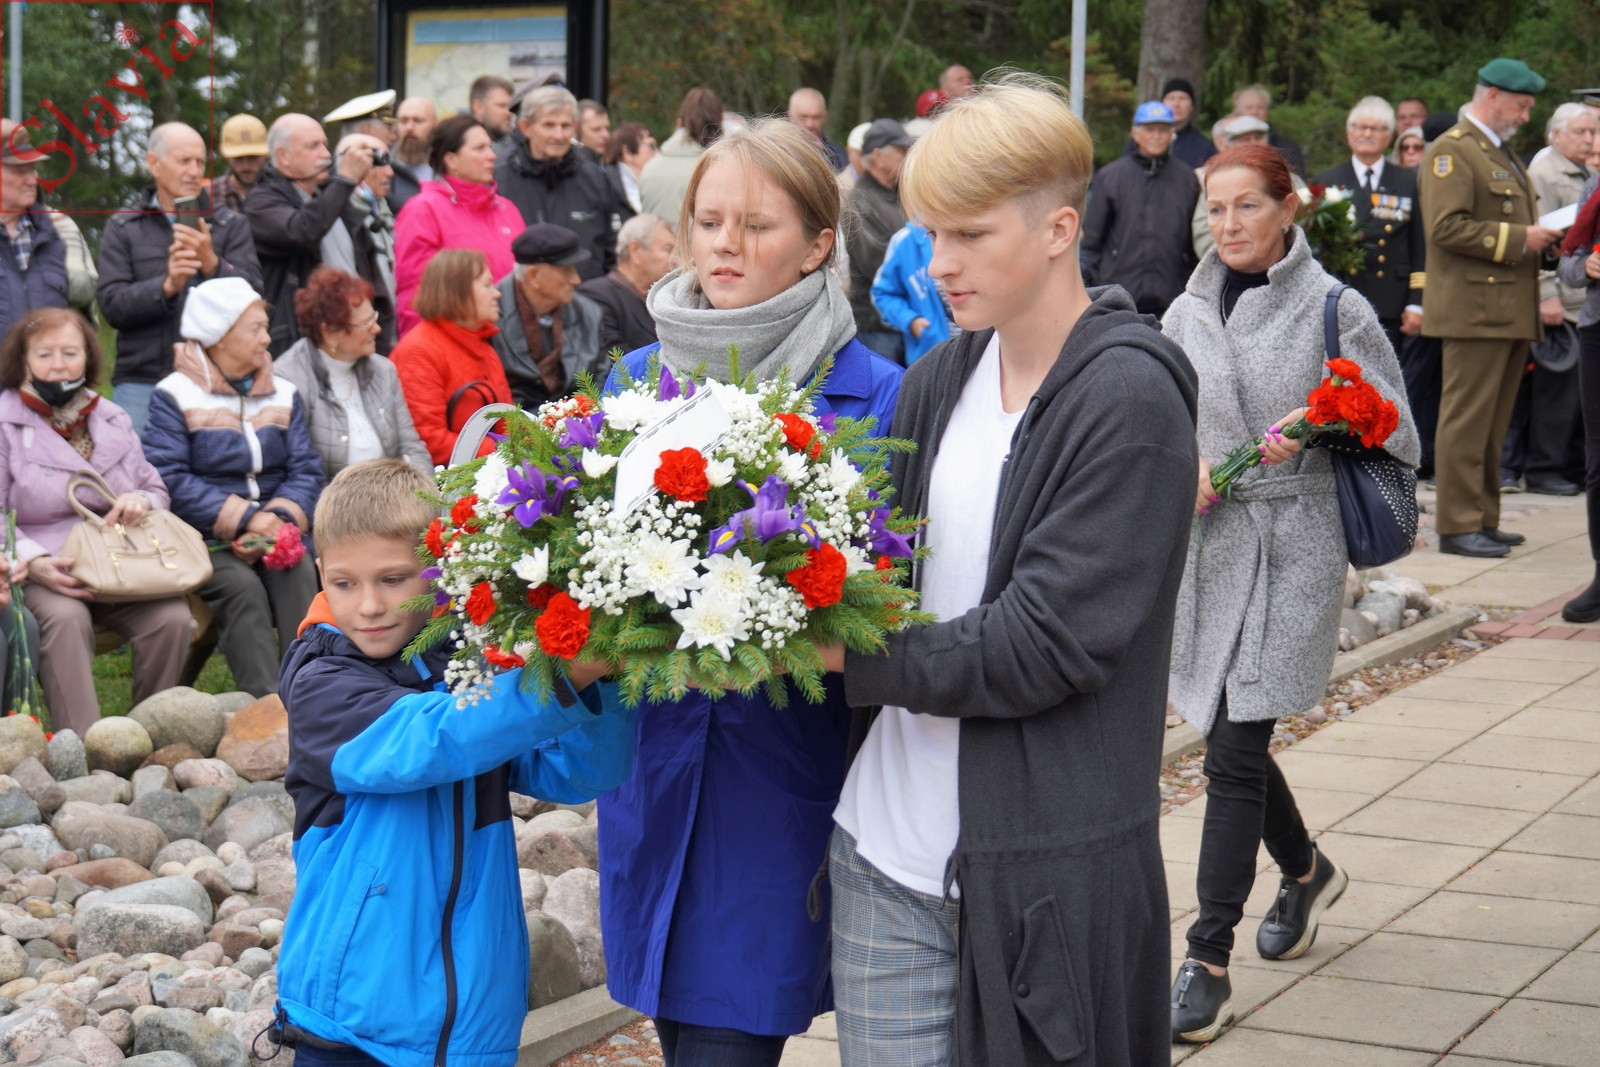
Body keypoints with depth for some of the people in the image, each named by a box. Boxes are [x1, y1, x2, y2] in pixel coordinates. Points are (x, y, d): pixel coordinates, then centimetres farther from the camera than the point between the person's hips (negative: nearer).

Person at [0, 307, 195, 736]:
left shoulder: (112, 420, 19)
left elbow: (156, 490, 23)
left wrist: (142, 502, -4)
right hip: (43, 573, -4)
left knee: (173, 618, -26)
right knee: (65, 617, -37)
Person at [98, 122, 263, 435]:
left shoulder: (232, 225, 11)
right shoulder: (122, 227, 10)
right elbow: (112, 305, -2)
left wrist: (212, 264, -19)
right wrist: (167, 286, -18)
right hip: (141, 383, 0)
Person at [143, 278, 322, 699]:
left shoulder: (284, 394, 16)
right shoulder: (175, 396, 0)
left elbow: (306, 469, 7)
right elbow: (170, 479, -12)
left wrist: (283, 516, -16)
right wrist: (244, 519, -19)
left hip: (276, 533, 4)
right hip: (204, 538, -4)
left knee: (298, 574, -28)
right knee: (241, 585, -31)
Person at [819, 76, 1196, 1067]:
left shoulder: (1129, 397, -11)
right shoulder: (939, 380, 9)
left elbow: (1049, 640, -17)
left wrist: (847, 652, -14)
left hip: (1043, 872, -6)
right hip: (890, 853, 6)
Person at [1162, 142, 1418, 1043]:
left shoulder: (1334, 310, -3)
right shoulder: (1187, 313, 8)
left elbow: (1397, 435, 0)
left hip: (1293, 550, -5)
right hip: (1206, 546, 5)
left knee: (1235, 752, -9)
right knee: (1233, 740, 13)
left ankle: (1209, 964, -3)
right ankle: (1306, 871, 43)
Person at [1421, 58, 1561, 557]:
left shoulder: (1502, 153, 23)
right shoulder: (1451, 151, -9)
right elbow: (1446, 227, -20)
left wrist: (1539, 235, 11)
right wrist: (1518, 238, -18)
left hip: (1511, 309, 10)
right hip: (1474, 307, -10)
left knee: (1493, 423, 12)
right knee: (1466, 419, -7)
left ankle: (1484, 520, 18)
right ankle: (1458, 525, -4)